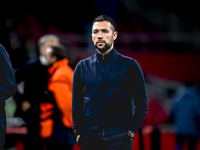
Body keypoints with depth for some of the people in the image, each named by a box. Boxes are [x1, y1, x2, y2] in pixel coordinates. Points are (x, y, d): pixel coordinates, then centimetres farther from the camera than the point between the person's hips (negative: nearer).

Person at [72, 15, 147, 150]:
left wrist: (131, 132, -6)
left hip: (119, 138, -2)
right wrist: (78, 133, 2)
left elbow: (141, 104, 3)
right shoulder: (82, 67, 10)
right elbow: (76, 104, 13)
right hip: (89, 138, 2)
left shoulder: (129, 65, 3)